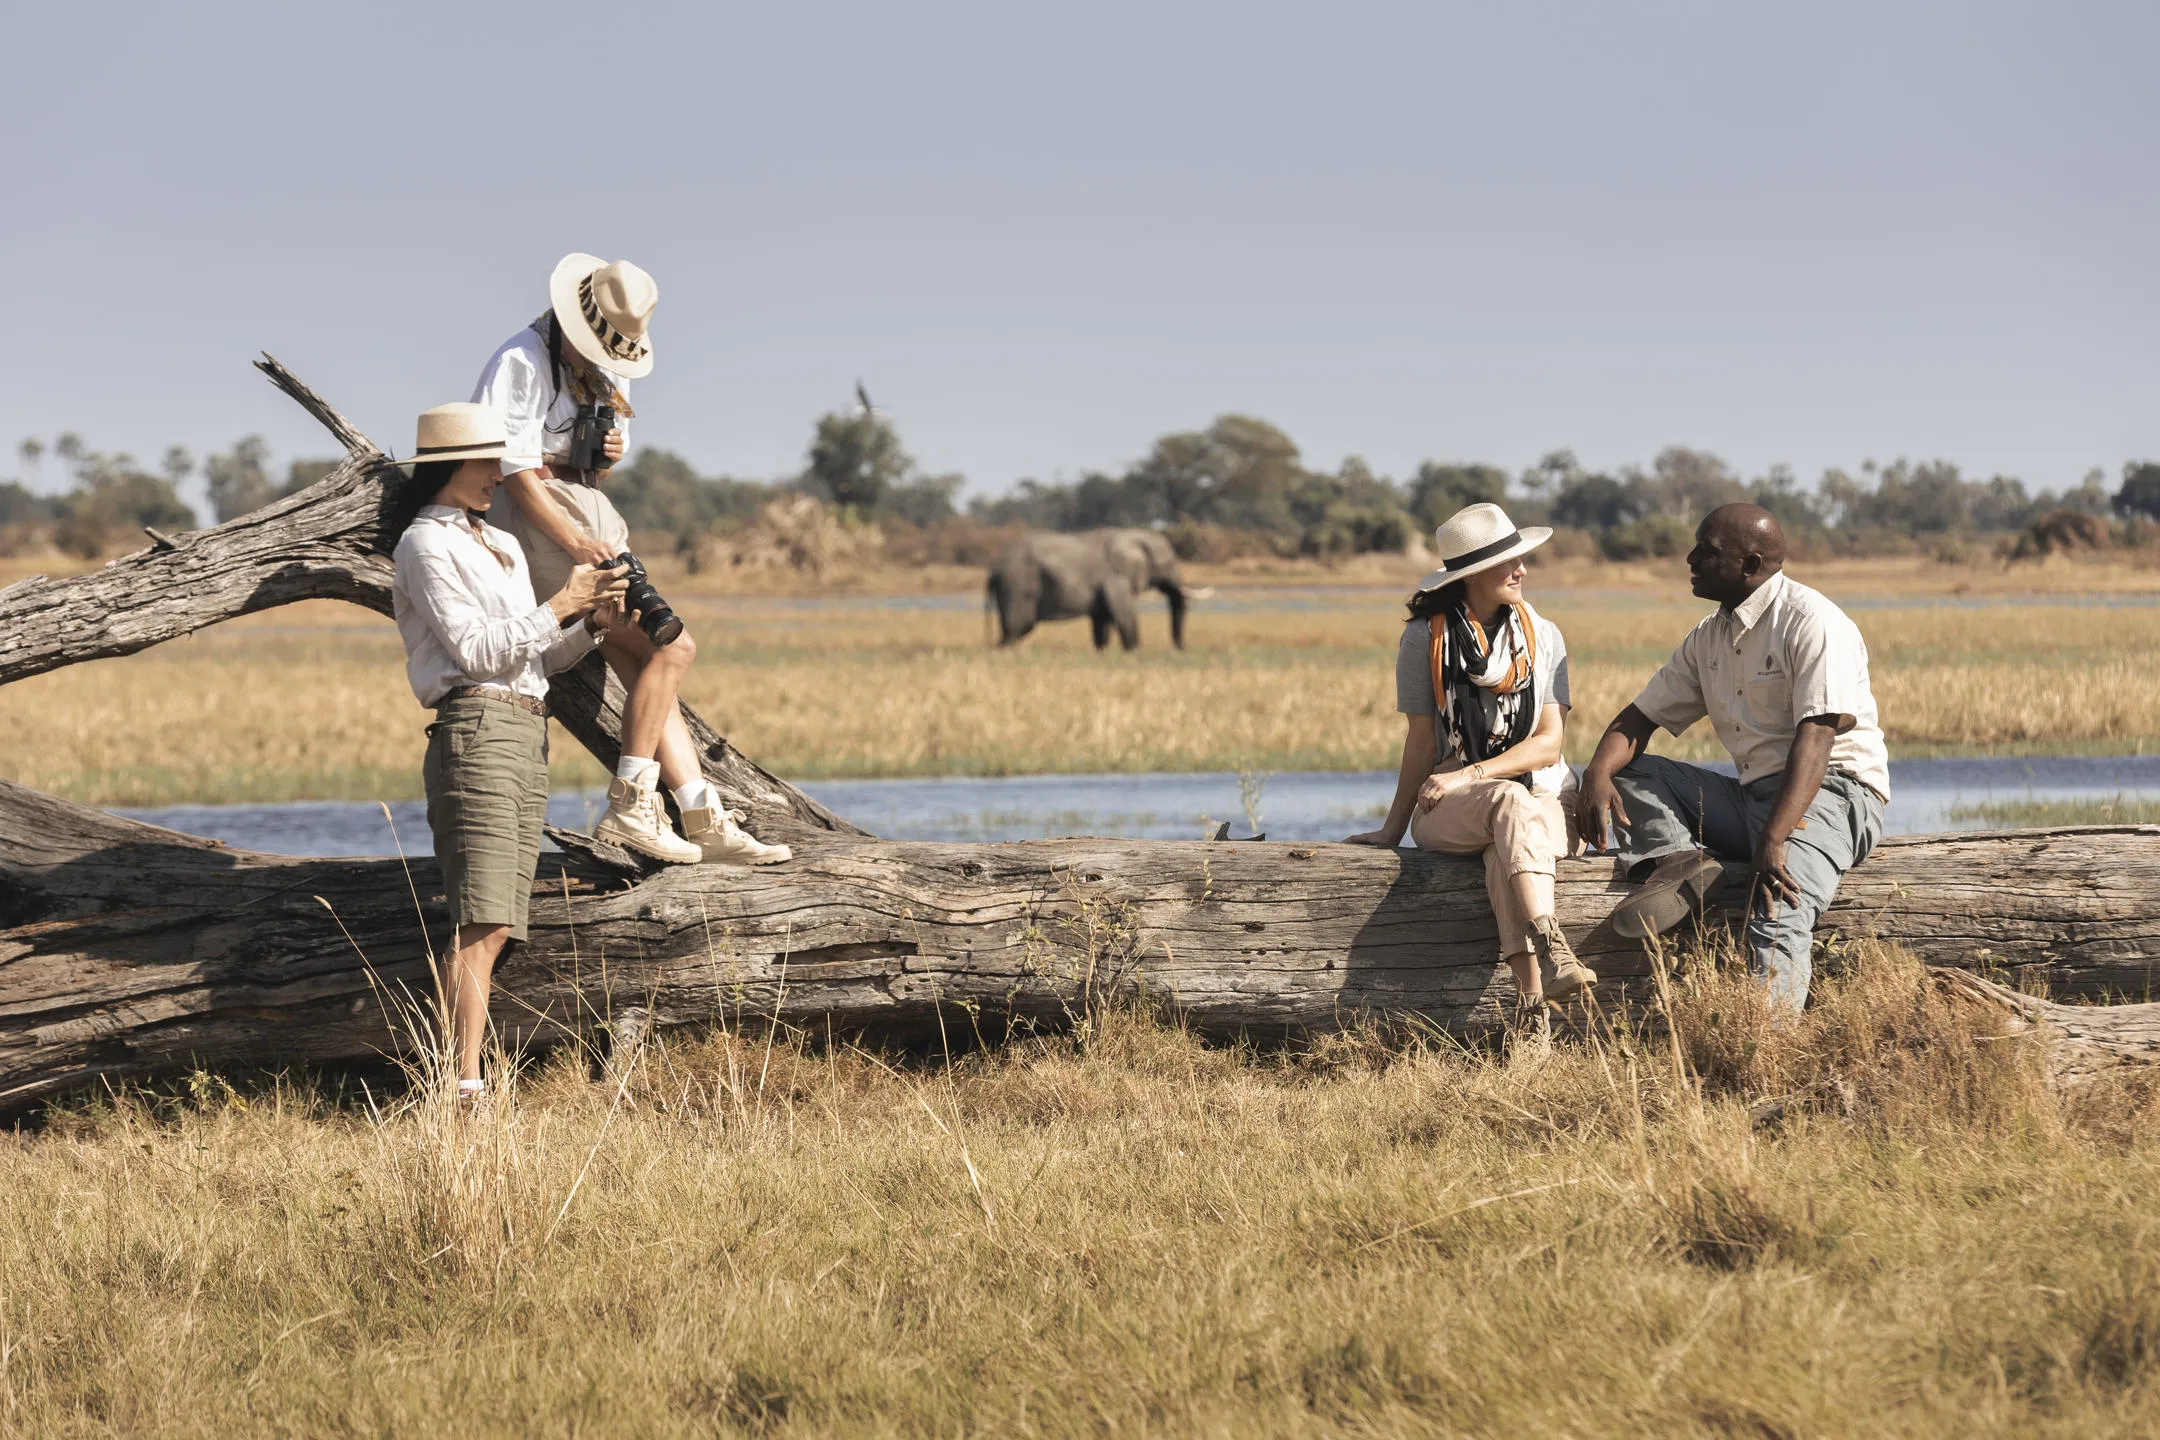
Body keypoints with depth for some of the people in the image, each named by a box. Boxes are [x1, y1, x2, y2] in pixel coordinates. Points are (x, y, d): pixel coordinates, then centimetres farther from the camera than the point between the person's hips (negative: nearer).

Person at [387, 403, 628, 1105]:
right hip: (475, 726, -8)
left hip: (527, 736, 8)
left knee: (493, 928, 0)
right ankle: (465, 1086, -24)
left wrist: (590, 625, 5)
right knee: (481, 922, -18)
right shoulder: (425, 545, -1)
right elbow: (476, 650, -11)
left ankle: (455, 1078, -3)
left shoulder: (503, 547, 24)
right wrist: (560, 606, -8)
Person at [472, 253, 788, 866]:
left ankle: (704, 820, 3)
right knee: (671, 645, -15)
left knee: (641, 669, 3)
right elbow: (515, 470, -17)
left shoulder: (598, 371, 17)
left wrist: (611, 452, 1)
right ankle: (630, 803, -14)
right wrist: (575, 541, -26)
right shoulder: (522, 361, -11)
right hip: (539, 521, -9)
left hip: (587, 522, 9)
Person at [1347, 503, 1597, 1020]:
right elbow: (1421, 743, 6)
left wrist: (1469, 776, -13)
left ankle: (1529, 999, -55)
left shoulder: (1543, 637, 7)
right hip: (1448, 808, -1)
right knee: (1510, 804, -38)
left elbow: (1548, 744, -1)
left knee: (1503, 853, -37)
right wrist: (1393, 829, 3)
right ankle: (1551, 957, -59)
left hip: (1538, 794, 1)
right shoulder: (1426, 638, 2)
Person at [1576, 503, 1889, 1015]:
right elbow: (1642, 716, 18)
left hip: (1833, 794, -9)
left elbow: (1816, 739, -22)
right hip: (1752, 796, 9)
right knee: (1626, 776, 2)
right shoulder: (1709, 638, 14)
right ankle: (1678, 858, -24)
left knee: (1778, 911, -34)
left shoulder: (1812, 623, -12)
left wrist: (1773, 842, -33)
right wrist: (1598, 774, -6)